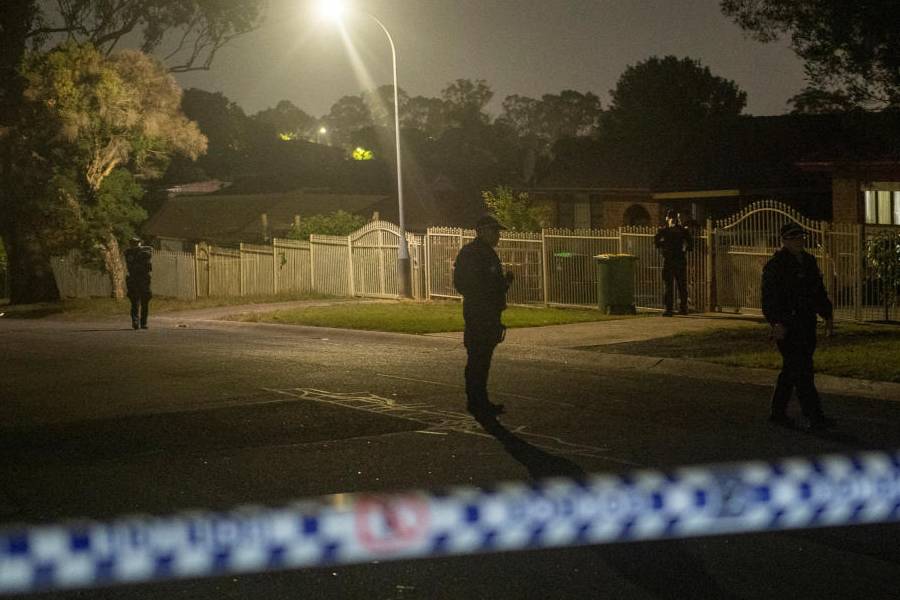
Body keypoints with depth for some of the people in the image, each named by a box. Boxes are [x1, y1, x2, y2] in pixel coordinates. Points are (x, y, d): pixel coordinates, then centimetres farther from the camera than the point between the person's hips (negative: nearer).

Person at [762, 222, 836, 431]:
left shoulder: (808, 261, 15)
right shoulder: (775, 265, -9)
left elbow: (819, 290, 23)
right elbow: (769, 298, -14)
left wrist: (827, 315, 17)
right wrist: (778, 323, -20)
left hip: (807, 324, 8)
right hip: (787, 326, -8)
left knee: (792, 370, 12)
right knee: (801, 371, -10)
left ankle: (778, 413, 21)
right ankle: (814, 416, -10)